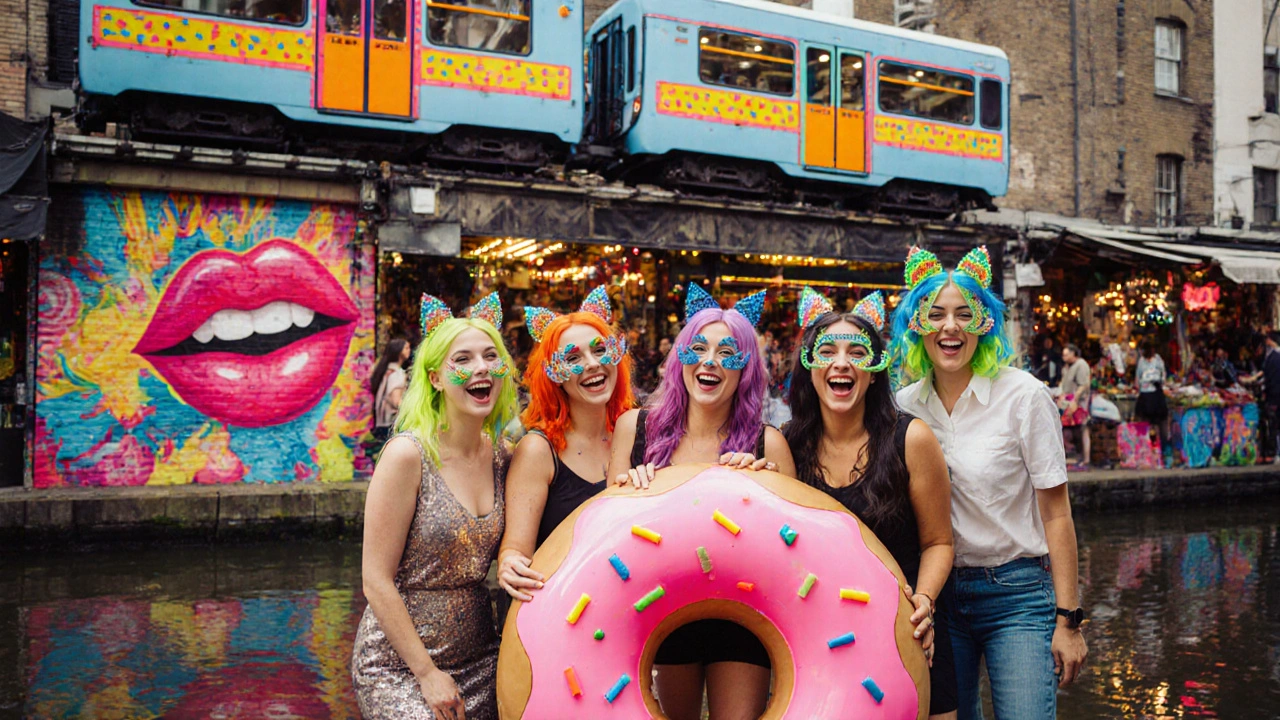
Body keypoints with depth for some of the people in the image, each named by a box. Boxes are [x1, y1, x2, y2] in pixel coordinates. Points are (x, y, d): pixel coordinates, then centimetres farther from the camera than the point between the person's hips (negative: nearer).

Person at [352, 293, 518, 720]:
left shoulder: (500, 456, 1)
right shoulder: (408, 454, -16)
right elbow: (377, 581, -15)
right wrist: (428, 673, -13)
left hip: (478, 657, 6)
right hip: (398, 665, -5)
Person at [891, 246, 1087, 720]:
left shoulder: (1023, 396, -9)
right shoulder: (905, 405, 1)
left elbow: (1056, 513, -8)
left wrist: (1068, 620, -9)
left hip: (1017, 595, -3)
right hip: (936, 594, 4)